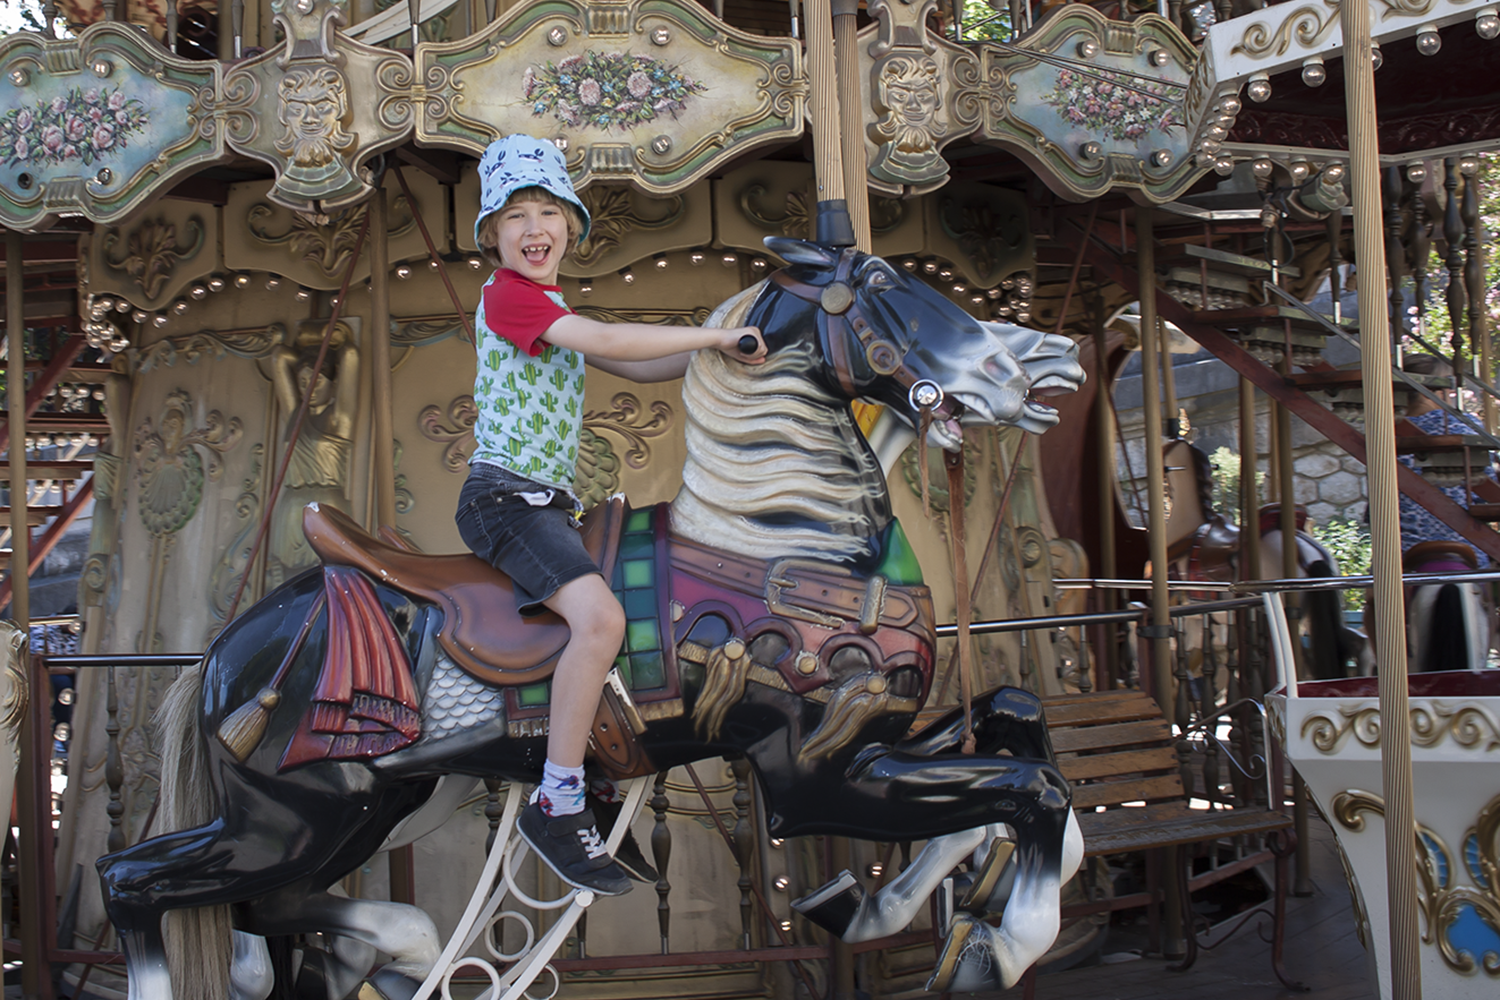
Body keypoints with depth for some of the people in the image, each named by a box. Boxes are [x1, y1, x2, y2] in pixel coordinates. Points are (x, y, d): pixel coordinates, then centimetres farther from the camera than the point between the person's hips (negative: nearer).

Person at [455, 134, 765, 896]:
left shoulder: (551, 310, 21)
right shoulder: (506, 292, -9)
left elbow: (635, 368, 22)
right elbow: (601, 339, -24)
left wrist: (715, 353, 7)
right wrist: (714, 335, -19)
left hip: (548, 501, 10)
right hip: (503, 494, -10)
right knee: (600, 617, -31)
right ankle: (557, 805, -26)